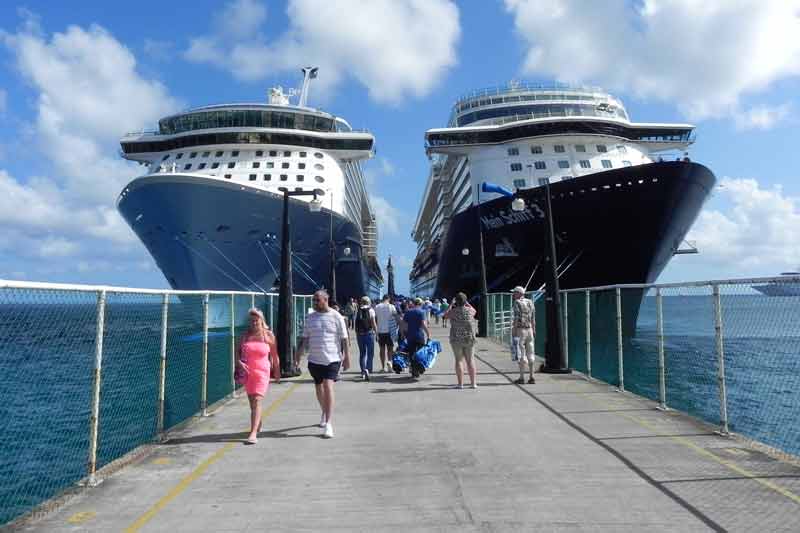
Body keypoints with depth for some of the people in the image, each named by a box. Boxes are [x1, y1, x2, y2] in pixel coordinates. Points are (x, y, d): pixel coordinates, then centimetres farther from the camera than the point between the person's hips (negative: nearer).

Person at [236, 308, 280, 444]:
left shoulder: (268, 335, -1)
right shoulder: (245, 335, 4)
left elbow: (274, 355, 6)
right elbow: (238, 351, 8)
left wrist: (277, 372, 11)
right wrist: (239, 362, -13)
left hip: (262, 372, -4)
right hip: (247, 372, 4)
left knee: (256, 401, -14)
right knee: (252, 402, 15)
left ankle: (253, 433, -18)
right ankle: (258, 424, 39)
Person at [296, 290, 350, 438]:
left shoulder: (335, 316, -4)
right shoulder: (310, 317, 7)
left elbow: (344, 338, -1)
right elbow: (305, 338, 12)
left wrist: (346, 356, -3)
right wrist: (299, 353, 5)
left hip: (332, 359, -4)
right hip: (314, 359, 4)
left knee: (328, 387, -16)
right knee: (319, 388, 15)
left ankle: (328, 423, -15)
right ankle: (325, 413, 40)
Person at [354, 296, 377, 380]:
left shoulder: (358, 311, 5)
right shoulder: (371, 310, -4)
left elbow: (356, 324, 5)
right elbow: (373, 323, -9)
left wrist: (357, 334, 12)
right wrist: (376, 330, 4)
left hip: (360, 334, 3)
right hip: (369, 333, -3)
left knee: (362, 353, 13)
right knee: (370, 353, 3)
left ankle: (363, 371, 9)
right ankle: (368, 370, -13)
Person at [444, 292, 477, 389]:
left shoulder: (454, 311, -10)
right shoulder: (470, 310, -4)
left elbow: (446, 315, 12)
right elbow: (474, 310, 22)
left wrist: (451, 305, 20)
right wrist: (467, 303, 26)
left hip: (456, 339, -2)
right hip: (469, 339, 2)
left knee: (459, 360, 5)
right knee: (470, 360, 10)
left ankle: (460, 384, 3)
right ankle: (473, 383, 12)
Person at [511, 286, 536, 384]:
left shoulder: (516, 303, -10)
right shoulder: (530, 303, 11)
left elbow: (516, 319, -16)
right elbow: (533, 319, 12)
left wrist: (513, 333, -14)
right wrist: (534, 331, 18)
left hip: (520, 330, -6)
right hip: (529, 330, 6)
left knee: (521, 354, -3)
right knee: (530, 353, 8)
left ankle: (522, 378, -2)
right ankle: (531, 377, 9)